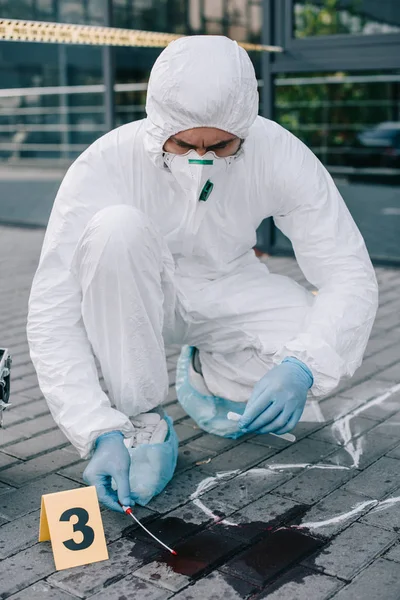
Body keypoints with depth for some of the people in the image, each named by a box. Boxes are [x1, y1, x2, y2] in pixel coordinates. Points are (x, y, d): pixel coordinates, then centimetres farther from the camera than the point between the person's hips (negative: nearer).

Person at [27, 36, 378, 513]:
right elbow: (52, 312, -29)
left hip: (227, 289, 2)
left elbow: (350, 276, -22)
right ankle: (140, 418, -17)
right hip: (138, 295, -1)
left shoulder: (281, 155, -23)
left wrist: (300, 367, -39)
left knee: (333, 349, -23)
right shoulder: (105, 165, -29)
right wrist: (100, 433, -38)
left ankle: (211, 378, 9)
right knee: (115, 227, -34)